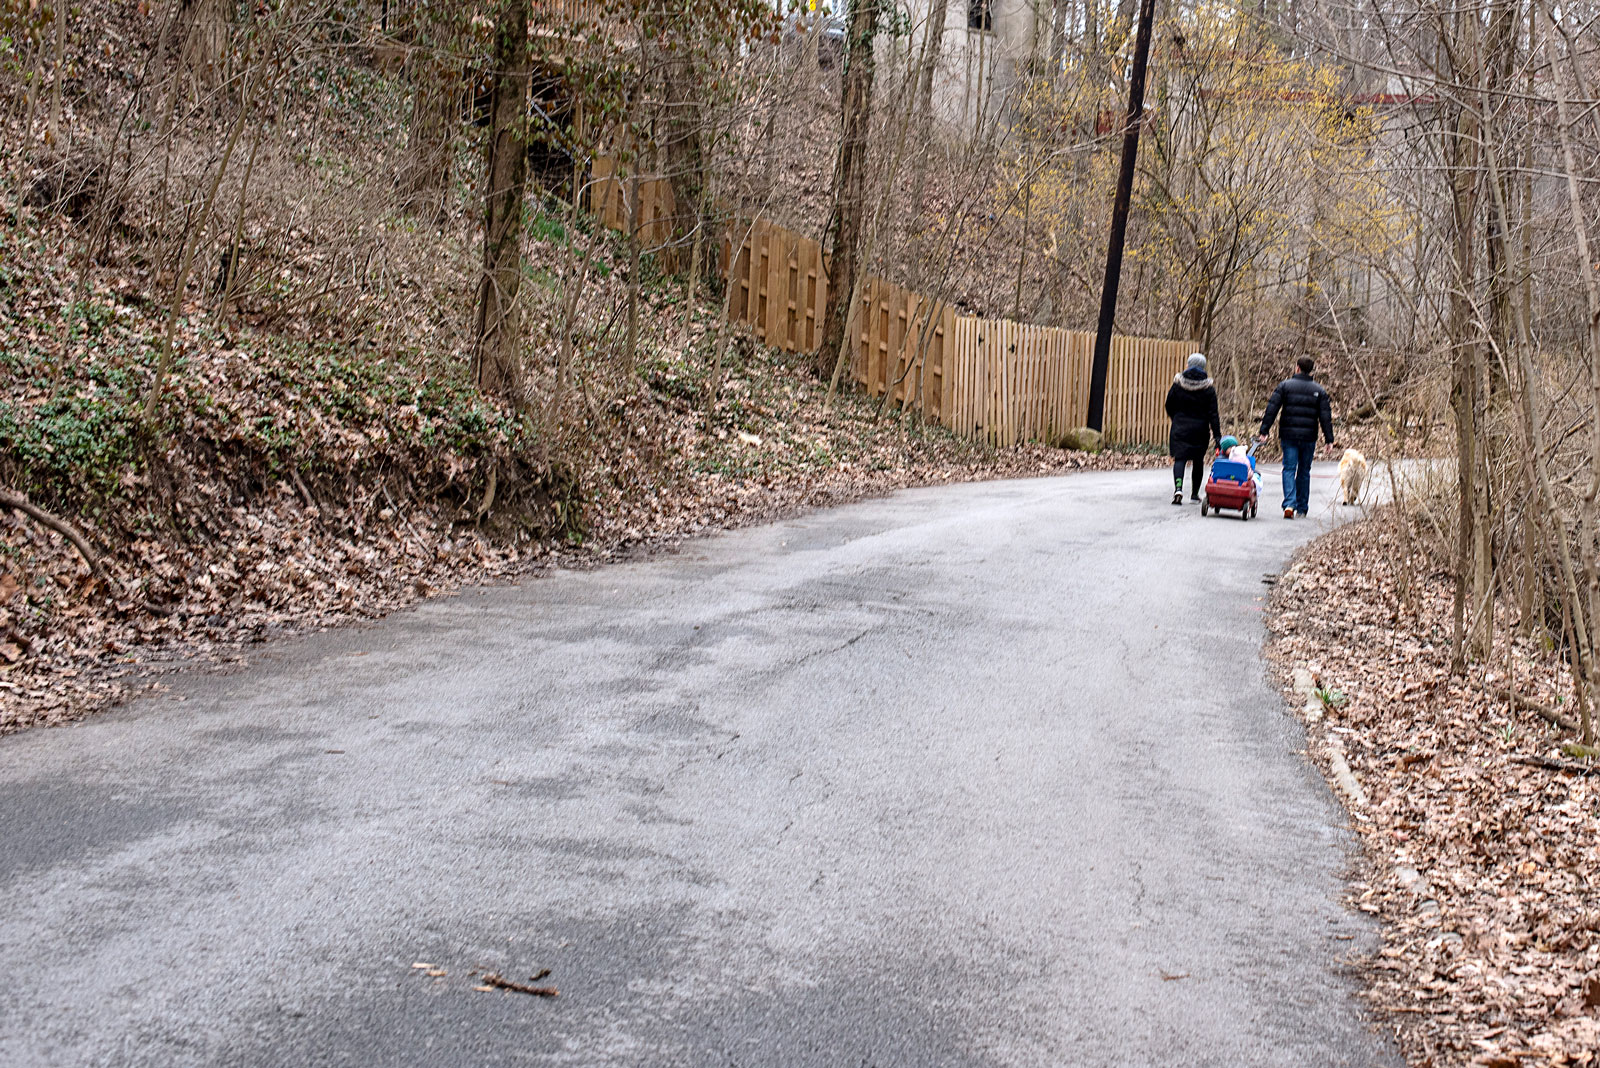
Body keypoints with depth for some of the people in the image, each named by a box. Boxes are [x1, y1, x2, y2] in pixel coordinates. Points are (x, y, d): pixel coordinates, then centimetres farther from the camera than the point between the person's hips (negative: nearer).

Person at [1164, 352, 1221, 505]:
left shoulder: (1178, 383, -2)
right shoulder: (1208, 387, -4)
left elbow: (1169, 406, 4)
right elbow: (1213, 413, -5)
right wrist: (1217, 435, -4)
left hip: (1180, 428, 0)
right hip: (1200, 429, 0)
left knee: (1179, 458, -4)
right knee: (1198, 460, 15)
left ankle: (1178, 488, -28)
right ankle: (1195, 493, 21)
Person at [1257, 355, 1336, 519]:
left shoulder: (1285, 385, 1)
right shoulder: (1318, 390, 6)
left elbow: (1272, 409, -5)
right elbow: (1325, 416, 3)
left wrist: (1264, 431, -4)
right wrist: (1329, 440, 4)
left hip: (1288, 434, -1)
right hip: (1309, 436, 1)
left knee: (1289, 469, 0)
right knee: (1304, 471, 13)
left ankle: (1289, 504, -20)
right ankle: (1302, 509, 18)